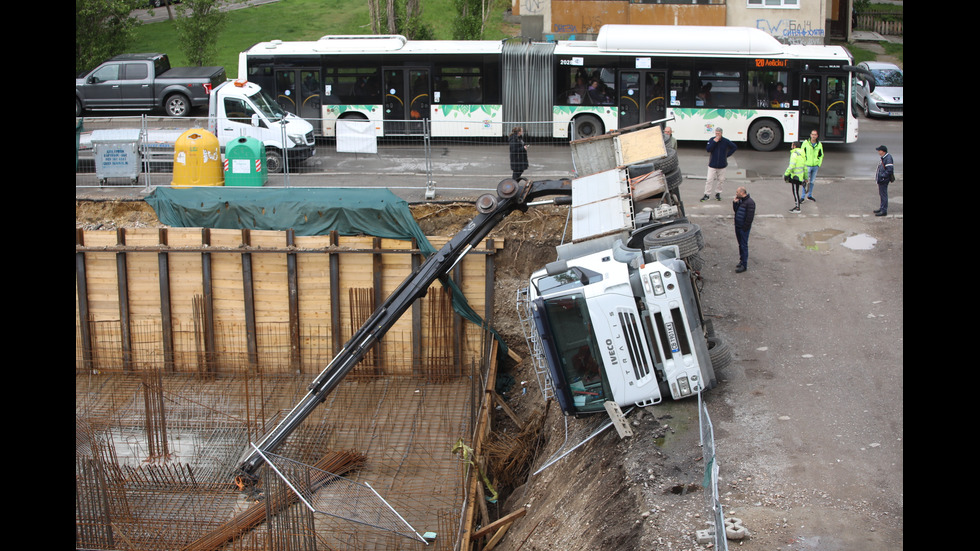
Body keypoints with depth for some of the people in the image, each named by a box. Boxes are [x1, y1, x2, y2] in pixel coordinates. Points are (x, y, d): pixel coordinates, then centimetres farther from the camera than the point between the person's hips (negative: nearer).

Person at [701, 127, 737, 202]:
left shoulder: (726, 141, -4)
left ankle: (718, 193, 25)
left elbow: (734, 147, 7)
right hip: (712, 165, -1)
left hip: (722, 165, 1)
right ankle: (707, 195, 3)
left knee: (720, 180, 9)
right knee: (709, 180, -4)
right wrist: (714, 142, -23)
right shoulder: (711, 140, -5)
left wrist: (727, 154, 0)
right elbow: (708, 149, -17)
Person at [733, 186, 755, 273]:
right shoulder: (740, 200, 10)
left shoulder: (750, 202, -18)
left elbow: (750, 217, -20)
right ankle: (741, 260, 29)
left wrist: (745, 227, -19)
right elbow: (735, 210, 15)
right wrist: (735, 202, 0)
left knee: (744, 246, -4)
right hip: (738, 227, 9)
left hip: (744, 228, -9)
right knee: (740, 245, 17)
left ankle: (744, 265, -1)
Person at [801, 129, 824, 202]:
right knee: (806, 181, -5)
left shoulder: (819, 144, 1)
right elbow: (802, 154, 1)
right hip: (807, 165, -3)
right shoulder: (805, 143, -7)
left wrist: (819, 165, 5)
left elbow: (821, 155, 11)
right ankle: (802, 196, 3)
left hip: (815, 166, 3)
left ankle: (809, 195, 26)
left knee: (812, 181, 13)